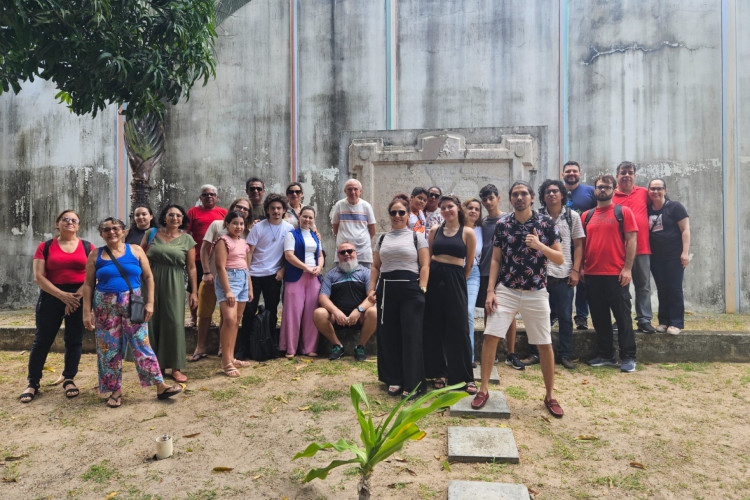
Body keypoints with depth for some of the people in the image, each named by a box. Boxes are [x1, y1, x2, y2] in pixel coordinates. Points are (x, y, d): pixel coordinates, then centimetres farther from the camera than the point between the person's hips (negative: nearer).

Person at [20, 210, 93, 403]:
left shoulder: (87, 247, 5)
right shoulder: (45, 247, 4)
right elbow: (39, 277, -3)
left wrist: (76, 296, -13)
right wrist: (62, 295, -13)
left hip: (79, 297, 0)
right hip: (51, 297, 0)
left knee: (74, 340, 4)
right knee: (42, 340, 3)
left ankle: (69, 379, 18)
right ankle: (33, 383, 15)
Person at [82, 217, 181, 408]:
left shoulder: (135, 250, 2)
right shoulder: (95, 256, 5)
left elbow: (148, 277, 3)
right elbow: (88, 284, 4)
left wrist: (150, 302, -5)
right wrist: (87, 312, -2)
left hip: (133, 304, -1)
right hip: (106, 307, 2)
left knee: (142, 344, -3)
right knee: (109, 349, 6)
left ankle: (160, 387, 0)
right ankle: (115, 391, 20)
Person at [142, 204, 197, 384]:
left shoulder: (187, 240, 4)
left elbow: (191, 268, 3)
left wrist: (194, 292, 0)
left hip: (174, 285, -1)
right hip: (151, 282, 1)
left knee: (175, 324, -3)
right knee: (152, 323, 5)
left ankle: (176, 368, 6)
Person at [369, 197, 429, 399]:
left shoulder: (416, 237, 6)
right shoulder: (382, 239, 16)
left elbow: (425, 266, -1)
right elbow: (375, 267, 15)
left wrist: (422, 289, -11)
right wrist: (372, 289, 4)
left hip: (410, 289, -4)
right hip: (386, 290, 4)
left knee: (411, 336, -4)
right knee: (388, 336, 6)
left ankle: (412, 385, 4)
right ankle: (394, 380, 19)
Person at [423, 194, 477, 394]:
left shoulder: (467, 232, 0)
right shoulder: (434, 230, 9)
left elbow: (469, 263, 5)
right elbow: (427, 257, 13)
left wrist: (460, 280, 8)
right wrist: (426, 278, 7)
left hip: (455, 280, -3)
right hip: (434, 278, 3)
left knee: (459, 327, -2)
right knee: (435, 327, 7)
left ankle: (465, 376, 8)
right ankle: (439, 372, 20)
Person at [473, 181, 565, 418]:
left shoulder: (546, 222, -2)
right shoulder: (502, 224, 2)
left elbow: (560, 259, -3)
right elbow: (496, 259, 4)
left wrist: (540, 246, -21)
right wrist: (490, 291, -4)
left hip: (536, 292, 0)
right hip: (506, 290, 1)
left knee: (544, 344, 6)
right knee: (490, 336, -6)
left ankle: (550, 395, 23)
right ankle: (484, 389, 9)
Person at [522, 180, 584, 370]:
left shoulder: (572, 216, 5)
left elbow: (578, 245, 5)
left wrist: (575, 270, -4)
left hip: (564, 275, 0)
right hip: (540, 274, 0)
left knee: (565, 317, 6)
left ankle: (565, 354, 18)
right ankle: (536, 353, 16)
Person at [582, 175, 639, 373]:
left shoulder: (624, 212, 2)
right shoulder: (587, 216, 13)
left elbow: (631, 240, -4)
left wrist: (627, 268, -11)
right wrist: (579, 267, 6)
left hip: (616, 274, -4)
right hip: (592, 274, 4)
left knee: (622, 316, 1)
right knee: (599, 317, 10)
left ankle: (628, 357, 9)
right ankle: (605, 355, 21)